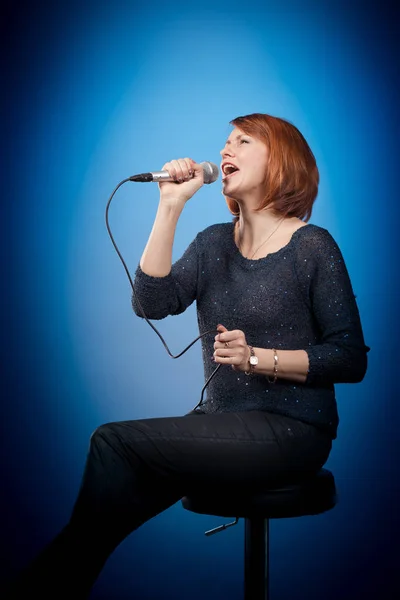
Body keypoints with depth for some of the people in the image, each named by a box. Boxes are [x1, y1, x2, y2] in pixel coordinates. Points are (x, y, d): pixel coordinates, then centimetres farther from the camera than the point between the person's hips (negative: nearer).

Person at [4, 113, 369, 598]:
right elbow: (152, 303, -5)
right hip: (220, 422, 5)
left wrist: (256, 357, -18)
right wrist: (170, 207, -9)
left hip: (290, 431, -5)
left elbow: (351, 360, -7)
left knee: (114, 443, -19)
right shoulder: (214, 243, 12)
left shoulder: (312, 246, -4)